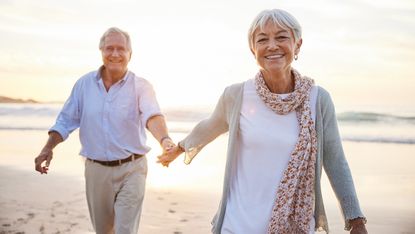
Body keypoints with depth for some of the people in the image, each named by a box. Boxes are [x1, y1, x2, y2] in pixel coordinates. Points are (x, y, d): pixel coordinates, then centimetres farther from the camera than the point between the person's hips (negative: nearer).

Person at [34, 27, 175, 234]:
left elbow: (152, 116, -27)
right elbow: (66, 120, 6)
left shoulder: (141, 86, -9)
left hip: (131, 169, -3)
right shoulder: (84, 84, 1)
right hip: (96, 169, 3)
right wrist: (48, 148, -7)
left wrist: (164, 139, -46)